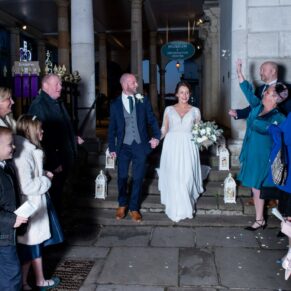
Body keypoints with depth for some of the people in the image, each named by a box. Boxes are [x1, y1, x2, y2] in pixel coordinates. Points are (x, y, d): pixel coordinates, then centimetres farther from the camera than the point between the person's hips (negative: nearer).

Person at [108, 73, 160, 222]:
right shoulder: (115, 104, 0)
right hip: (124, 146, 0)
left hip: (140, 145, 1)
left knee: (138, 178, 7)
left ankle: (134, 208, 23)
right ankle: (122, 205, 32)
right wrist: (112, 147, 2)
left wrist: (156, 136, -7)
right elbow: (112, 128, 3)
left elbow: (152, 120, 6)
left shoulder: (143, 100, 1)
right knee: (122, 177, 9)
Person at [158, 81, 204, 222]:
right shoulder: (169, 110, 9)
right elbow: (164, 130, 7)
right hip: (172, 147, 0)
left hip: (188, 147, 0)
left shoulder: (195, 111, 9)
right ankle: (176, 209, 10)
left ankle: (186, 207, 13)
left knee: (187, 176, -5)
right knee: (173, 177, -3)